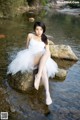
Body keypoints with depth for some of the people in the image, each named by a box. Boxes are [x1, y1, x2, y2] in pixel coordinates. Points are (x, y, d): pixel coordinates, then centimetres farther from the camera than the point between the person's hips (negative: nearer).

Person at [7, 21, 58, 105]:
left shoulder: (45, 39, 16)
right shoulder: (30, 35, 10)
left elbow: (48, 52, 11)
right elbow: (27, 47, 14)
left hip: (42, 60, 2)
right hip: (30, 57, -2)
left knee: (44, 69, -36)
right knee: (45, 53, -35)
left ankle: (47, 93, -42)